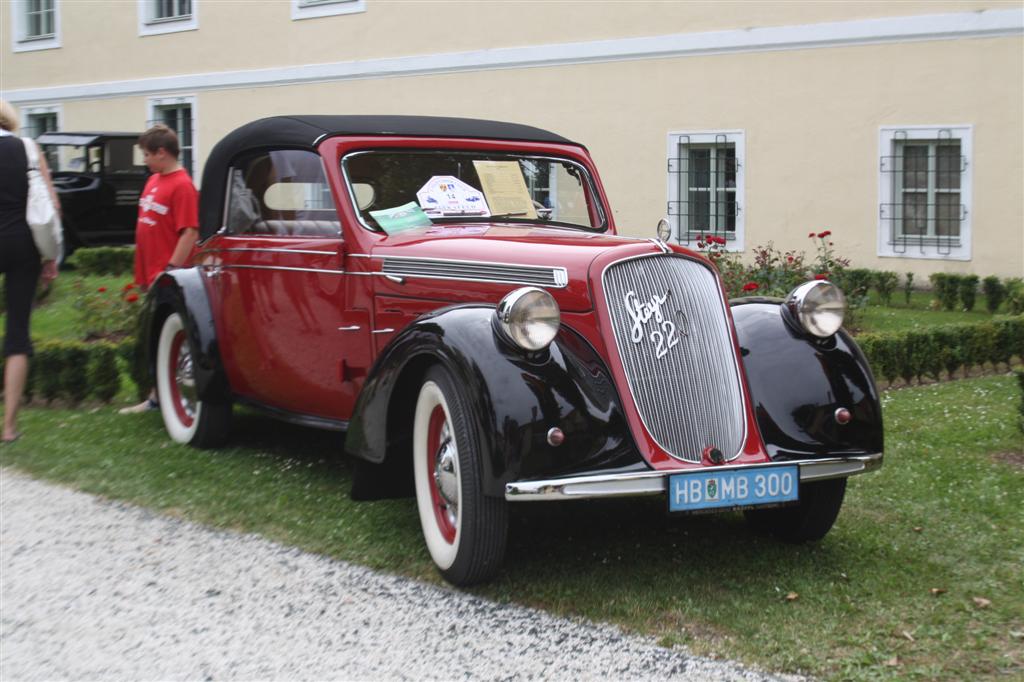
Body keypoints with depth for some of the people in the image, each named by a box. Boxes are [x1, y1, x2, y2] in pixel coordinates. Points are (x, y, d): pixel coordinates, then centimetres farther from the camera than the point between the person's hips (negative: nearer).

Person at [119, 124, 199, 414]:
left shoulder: (182, 185, -14)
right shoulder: (153, 181, 13)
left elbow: (190, 232, -20)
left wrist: (170, 271, -20)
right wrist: (142, 274, 19)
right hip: (152, 276, 9)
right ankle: (155, 398, 21)